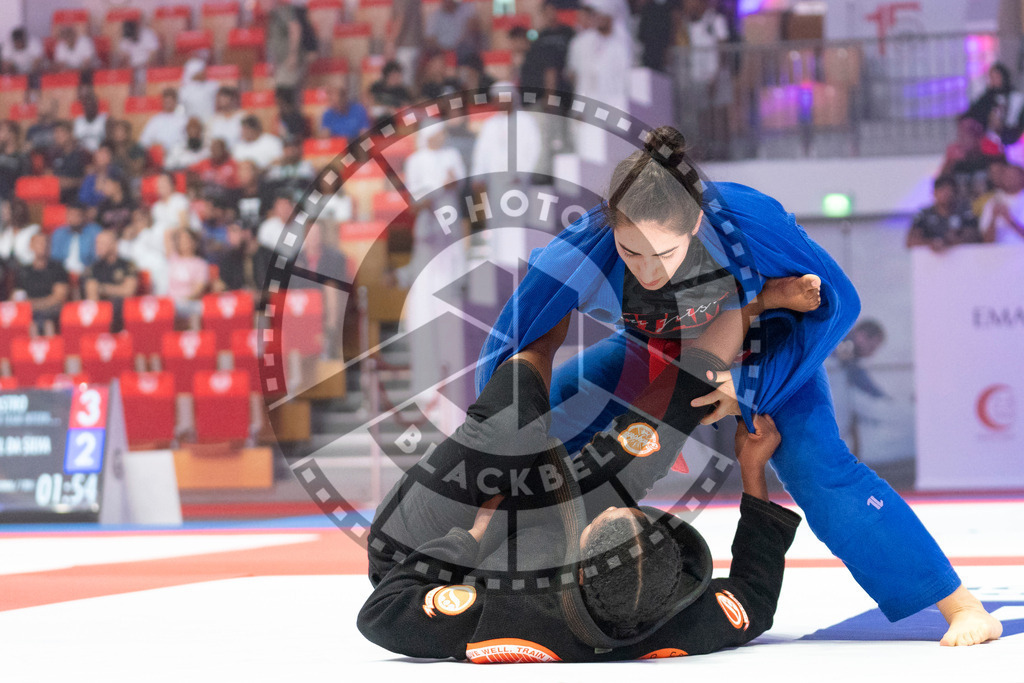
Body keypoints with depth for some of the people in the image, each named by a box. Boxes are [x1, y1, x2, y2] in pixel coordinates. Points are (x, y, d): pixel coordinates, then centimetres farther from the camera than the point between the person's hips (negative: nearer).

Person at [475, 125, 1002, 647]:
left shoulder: (746, 220, -40)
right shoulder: (579, 256, -38)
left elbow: (836, 302, -25)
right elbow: (506, 356, -27)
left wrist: (750, 387, -32)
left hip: (762, 348, -3)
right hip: (652, 352, 3)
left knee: (817, 468, -22)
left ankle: (962, 605, -13)